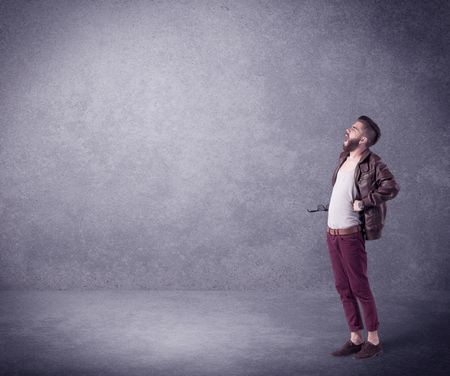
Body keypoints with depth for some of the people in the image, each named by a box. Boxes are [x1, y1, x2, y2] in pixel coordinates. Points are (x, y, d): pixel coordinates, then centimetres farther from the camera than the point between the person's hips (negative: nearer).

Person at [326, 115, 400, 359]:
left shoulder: (372, 163, -14)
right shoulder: (344, 157, 9)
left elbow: (392, 187, -26)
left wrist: (363, 202, -22)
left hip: (351, 234, -8)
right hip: (332, 232, 8)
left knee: (359, 288, 0)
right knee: (343, 289, 12)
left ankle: (374, 341, 15)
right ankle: (355, 339, 23)